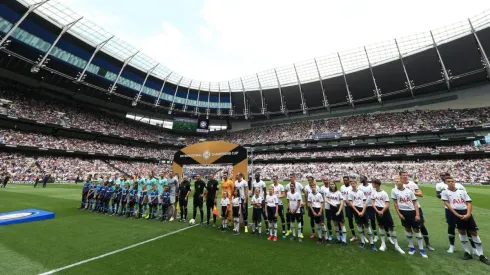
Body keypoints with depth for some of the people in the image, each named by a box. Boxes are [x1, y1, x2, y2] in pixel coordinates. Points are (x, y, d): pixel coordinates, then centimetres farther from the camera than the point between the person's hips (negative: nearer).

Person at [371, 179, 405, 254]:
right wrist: (377, 211, -10)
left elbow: (387, 204, -10)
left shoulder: (384, 193, -10)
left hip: (385, 210, -3)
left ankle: (396, 246, 17)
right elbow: (372, 203, 0)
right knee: (381, 226, 12)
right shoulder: (373, 193, 0)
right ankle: (383, 244, 22)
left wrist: (382, 211, -19)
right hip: (378, 211, 3)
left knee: (391, 227, 2)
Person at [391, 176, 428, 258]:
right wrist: (399, 214, -4)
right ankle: (411, 247, 25)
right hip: (403, 212, 0)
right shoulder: (394, 191, -5)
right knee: (407, 229, 11)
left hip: (412, 211, 0)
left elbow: (415, 203, 0)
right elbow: (395, 203, -2)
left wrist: (417, 214, -7)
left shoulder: (409, 191, -2)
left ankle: (421, 249, 19)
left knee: (417, 230, 5)